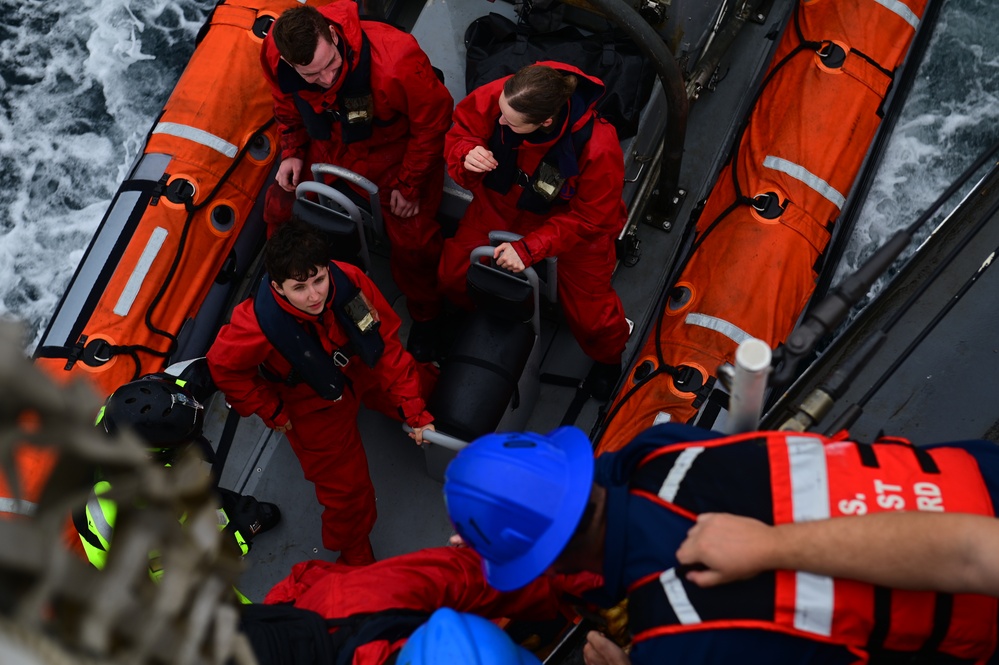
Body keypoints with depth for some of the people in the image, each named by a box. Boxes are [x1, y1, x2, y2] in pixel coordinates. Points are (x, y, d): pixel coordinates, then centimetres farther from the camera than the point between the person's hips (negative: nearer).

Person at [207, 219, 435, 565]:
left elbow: (386, 341, -22)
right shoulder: (259, 326, -42)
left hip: (361, 368, 4)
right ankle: (354, 556, 39)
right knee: (346, 489, 6)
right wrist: (272, 413, -13)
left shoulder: (349, 281, -34)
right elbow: (224, 367, -21)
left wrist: (413, 409, -20)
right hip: (315, 405, -3)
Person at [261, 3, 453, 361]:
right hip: (327, 146, 4)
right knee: (279, 207, 0)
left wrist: (410, 185, -16)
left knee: (412, 241, -15)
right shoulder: (275, 56, -25)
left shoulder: (396, 60, -40)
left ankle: (425, 317, 16)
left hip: (394, 149, -4)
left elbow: (432, 120, -22)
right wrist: (291, 152, -8)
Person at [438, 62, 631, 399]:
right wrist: (466, 155, -34)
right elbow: (460, 133, -9)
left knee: (589, 316, -1)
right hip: (501, 204, 4)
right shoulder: (493, 97, -31)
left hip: (572, 222, -3)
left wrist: (529, 248, -32)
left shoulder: (598, 149, -39)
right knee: (452, 277, 1)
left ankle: (608, 357, 38)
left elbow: (589, 219, -25)